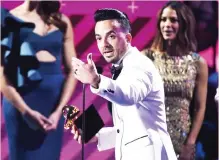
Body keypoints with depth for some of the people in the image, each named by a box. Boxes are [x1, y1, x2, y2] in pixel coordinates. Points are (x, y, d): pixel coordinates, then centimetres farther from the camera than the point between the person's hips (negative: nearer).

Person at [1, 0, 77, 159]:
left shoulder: (62, 21, 7)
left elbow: (71, 71, 5)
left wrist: (59, 110, -8)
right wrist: (26, 111, -16)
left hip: (54, 101, 3)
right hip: (21, 101, -3)